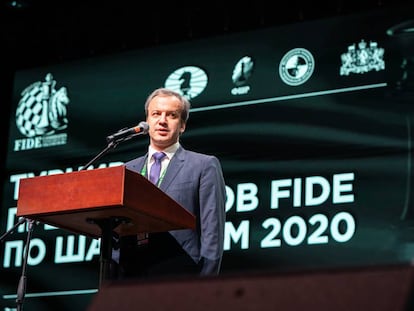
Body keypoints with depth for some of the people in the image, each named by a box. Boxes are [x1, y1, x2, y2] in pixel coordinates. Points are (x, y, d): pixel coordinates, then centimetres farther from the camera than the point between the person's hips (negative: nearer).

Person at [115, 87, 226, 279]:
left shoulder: (204, 166, 7)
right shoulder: (128, 170, 20)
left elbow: (212, 229, 1)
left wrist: (205, 283, -8)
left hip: (179, 276, -4)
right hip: (131, 276, 4)